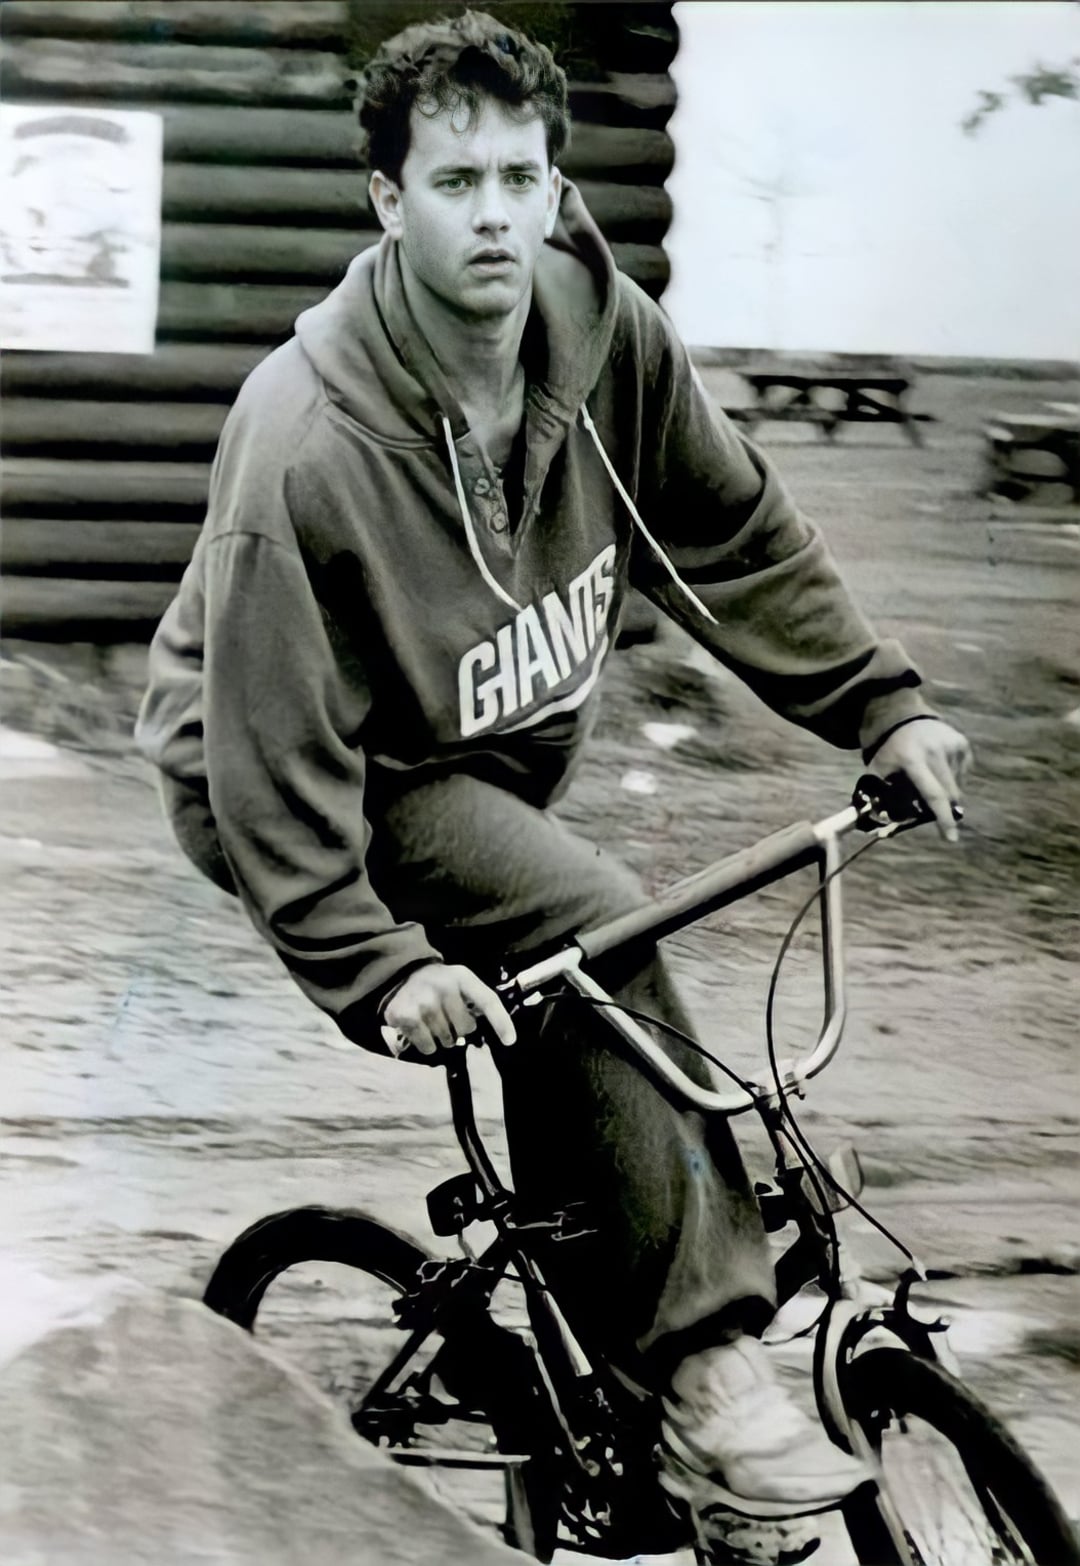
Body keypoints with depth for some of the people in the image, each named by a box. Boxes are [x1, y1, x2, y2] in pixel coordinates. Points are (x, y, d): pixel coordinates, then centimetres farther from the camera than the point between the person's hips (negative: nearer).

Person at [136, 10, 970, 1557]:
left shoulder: (606, 336, -13)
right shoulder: (311, 445, -31)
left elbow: (738, 537, 2)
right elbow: (276, 755, -28)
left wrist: (885, 707, -1)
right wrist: (372, 966, -33)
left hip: (490, 761, 7)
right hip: (313, 787, -7)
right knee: (596, 930, -28)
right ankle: (708, 1370, -25)